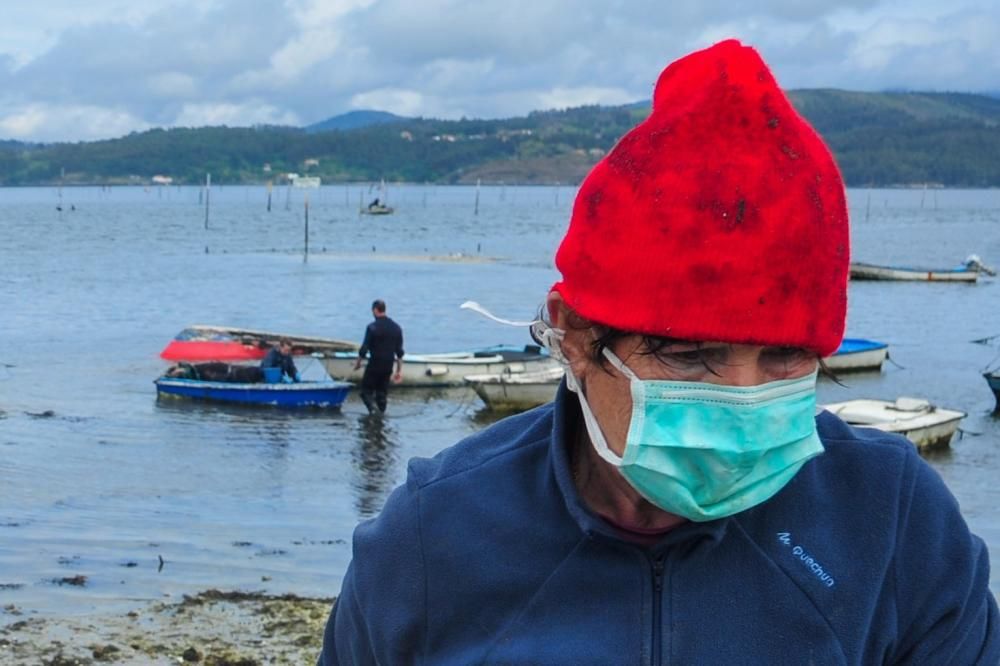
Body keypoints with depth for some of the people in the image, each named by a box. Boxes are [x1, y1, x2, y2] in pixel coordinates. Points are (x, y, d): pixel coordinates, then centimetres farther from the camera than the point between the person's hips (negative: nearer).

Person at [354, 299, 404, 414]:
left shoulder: (372, 327, -13)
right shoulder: (396, 328, 6)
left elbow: (364, 348, -12)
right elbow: (399, 351, 8)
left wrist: (358, 363, 3)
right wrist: (399, 370, 14)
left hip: (374, 365, -5)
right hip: (388, 366, 5)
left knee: (366, 391, 3)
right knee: (382, 393, 13)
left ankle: (373, 408, -22)